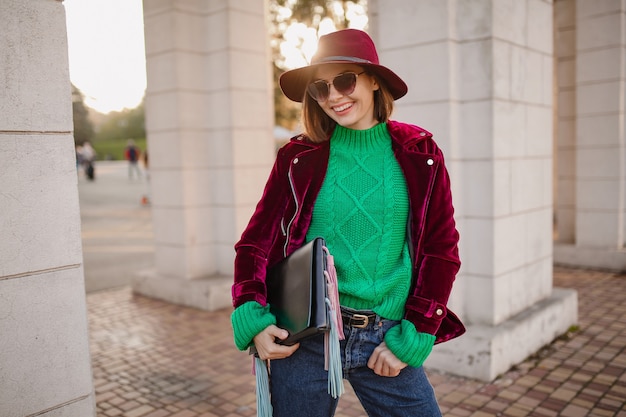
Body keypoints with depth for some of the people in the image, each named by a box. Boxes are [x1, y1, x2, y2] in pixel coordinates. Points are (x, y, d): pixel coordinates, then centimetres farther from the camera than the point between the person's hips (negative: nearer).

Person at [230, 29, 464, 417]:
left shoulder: (419, 154, 0)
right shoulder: (298, 157, -1)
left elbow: (441, 250, 0)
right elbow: (256, 243, 3)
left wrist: (412, 337, -4)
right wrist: (252, 320, -10)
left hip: (386, 340, 1)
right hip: (302, 337, 0)